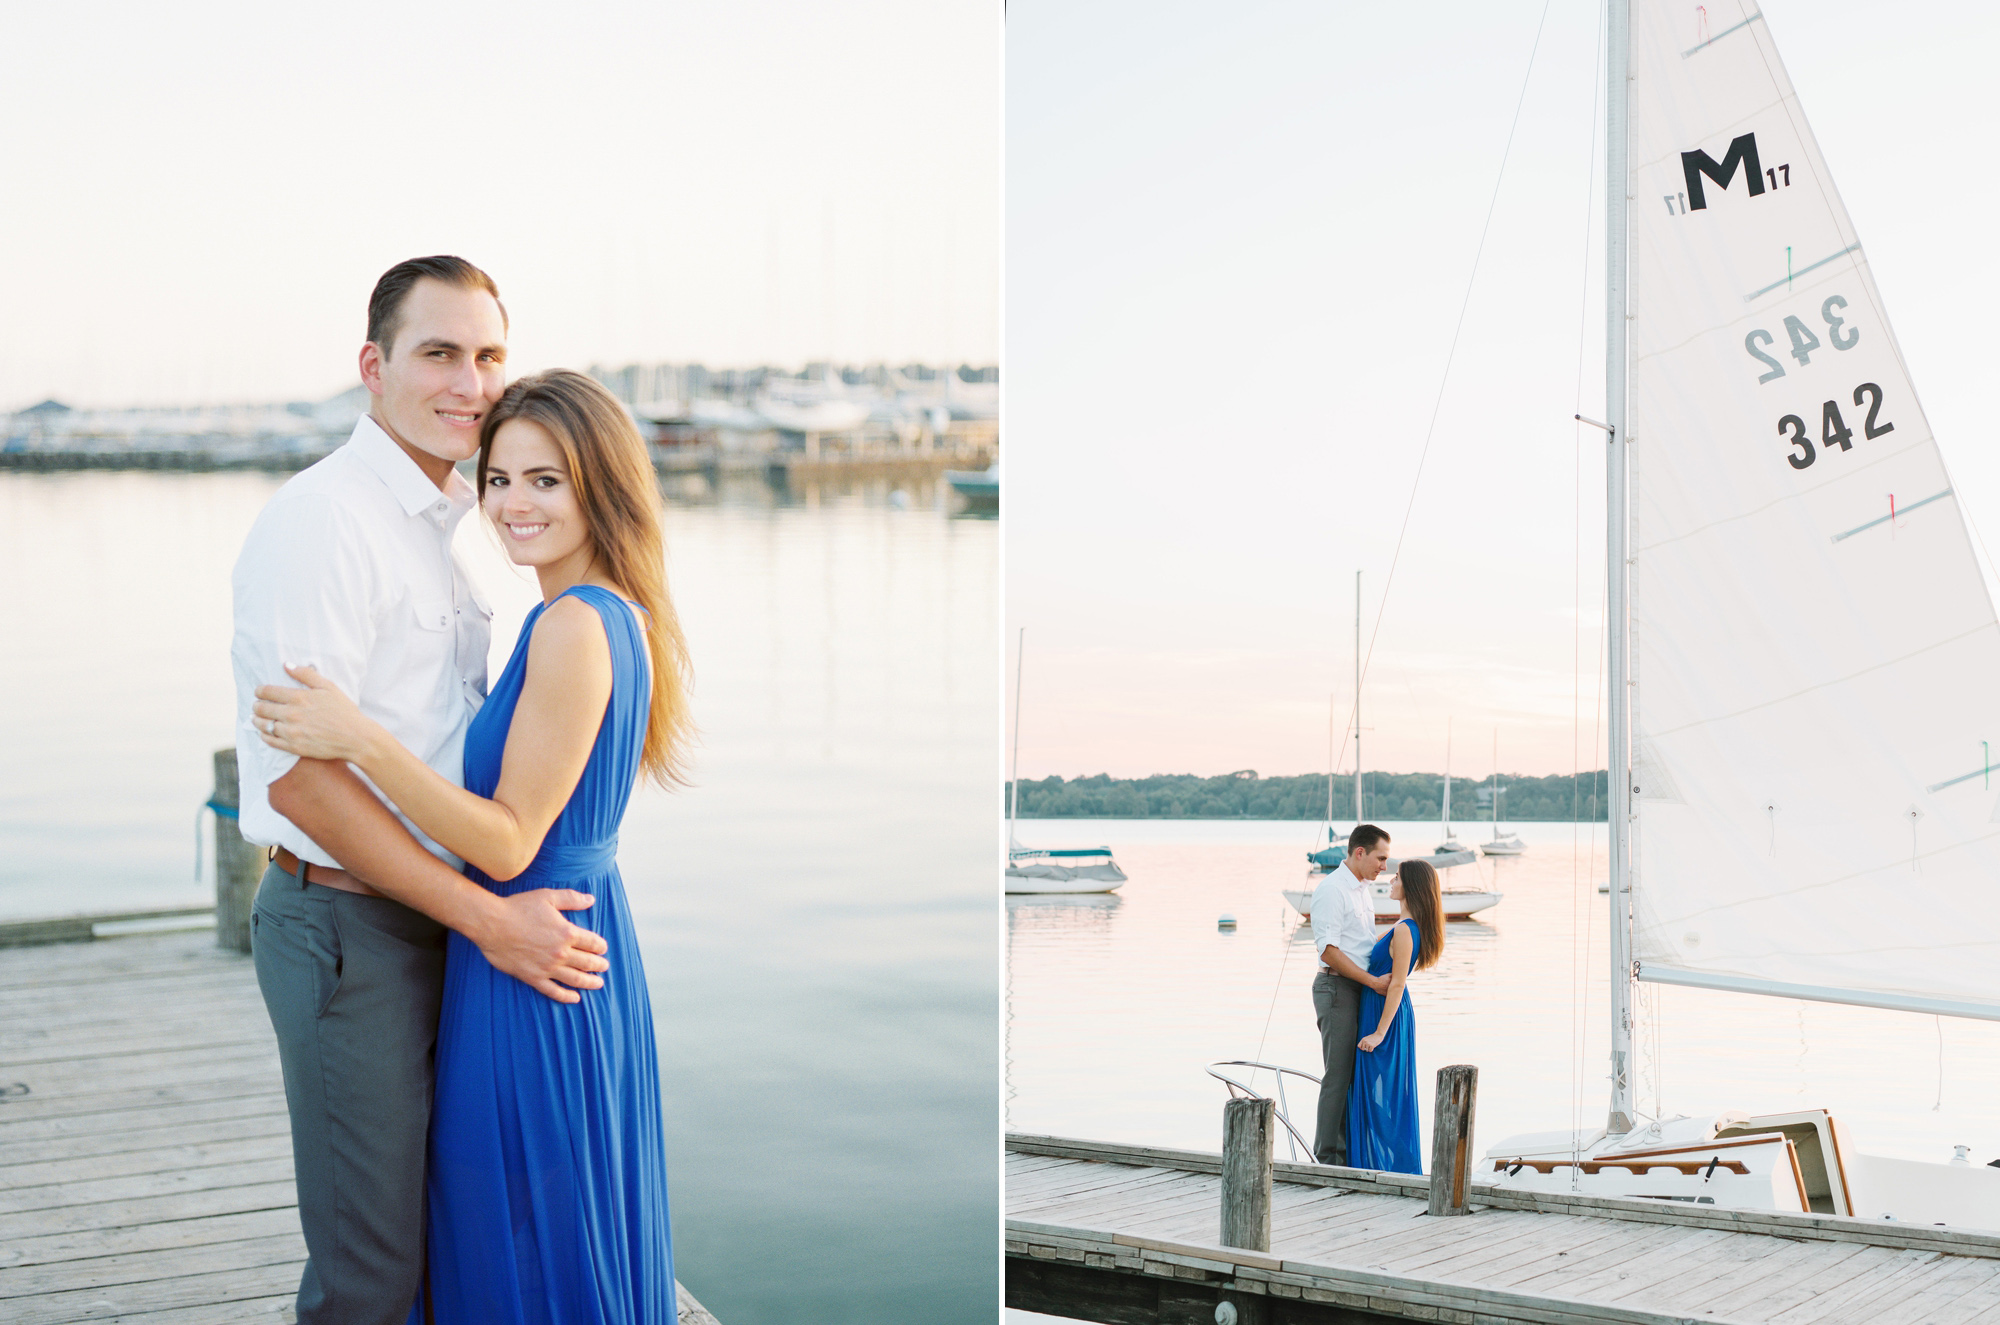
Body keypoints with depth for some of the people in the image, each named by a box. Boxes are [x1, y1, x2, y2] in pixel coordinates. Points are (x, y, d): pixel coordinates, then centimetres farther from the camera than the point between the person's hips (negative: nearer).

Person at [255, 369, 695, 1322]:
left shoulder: (573, 627, -22)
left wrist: (361, 740, -27)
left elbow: (509, 843, -23)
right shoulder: (620, 617, 7)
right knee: (573, 1234, 21)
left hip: (530, 973, -10)